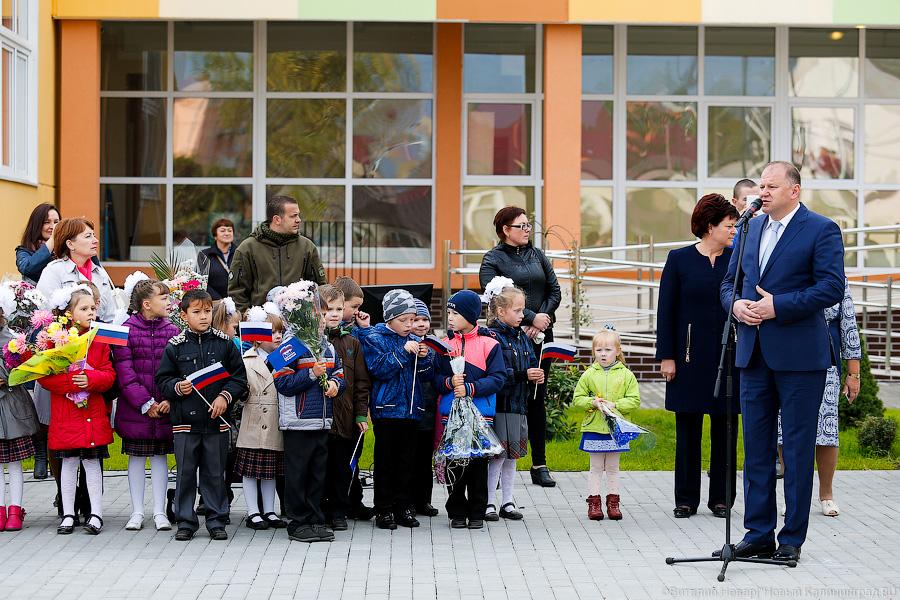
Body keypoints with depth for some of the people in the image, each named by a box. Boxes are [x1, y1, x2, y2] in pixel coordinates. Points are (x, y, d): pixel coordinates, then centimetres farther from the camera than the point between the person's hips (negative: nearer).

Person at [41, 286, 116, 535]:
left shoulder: (99, 340, 5)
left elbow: (109, 374, 2)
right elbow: (44, 376, -8)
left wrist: (90, 379, -18)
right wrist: (71, 381, -21)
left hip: (93, 413, 1)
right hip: (65, 414, -1)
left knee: (92, 463, 4)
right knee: (69, 463, 6)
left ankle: (96, 513, 11)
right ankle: (68, 514, 14)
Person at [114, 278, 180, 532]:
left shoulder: (172, 331, 3)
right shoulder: (127, 330, -5)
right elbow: (124, 371, -9)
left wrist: (169, 400, -12)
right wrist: (145, 403, -13)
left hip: (165, 408, 2)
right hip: (134, 407, -2)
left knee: (160, 456, 7)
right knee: (136, 457, 6)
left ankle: (159, 512, 13)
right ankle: (137, 511, 14)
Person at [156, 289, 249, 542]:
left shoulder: (224, 343, 4)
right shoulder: (175, 346, 2)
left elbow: (239, 376, 5)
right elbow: (162, 380, 6)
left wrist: (226, 396, -8)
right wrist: (177, 387, -13)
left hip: (217, 419, 0)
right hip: (185, 420, 0)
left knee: (215, 473, 6)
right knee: (185, 473, 5)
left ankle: (217, 521, 15)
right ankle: (185, 522, 14)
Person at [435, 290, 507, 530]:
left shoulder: (489, 344, -2)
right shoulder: (444, 343, 7)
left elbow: (497, 378, -8)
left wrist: (470, 388, -18)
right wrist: (449, 382, -16)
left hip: (481, 414, -2)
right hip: (451, 413, 2)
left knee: (478, 463, 4)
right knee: (454, 464, 5)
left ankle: (477, 512, 14)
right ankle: (457, 512, 15)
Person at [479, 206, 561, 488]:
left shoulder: (537, 255, 13)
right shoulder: (493, 259, -3)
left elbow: (555, 291, 10)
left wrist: (542, 318, -6)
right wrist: (531, 317, -17)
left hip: (540, 335, 5)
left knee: (537, 398, 7)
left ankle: (539, 465, 12)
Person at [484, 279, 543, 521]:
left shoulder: (522, 337, 12)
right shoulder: (492, 337, -13)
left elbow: (532, 363, 18)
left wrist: (537, 376, -4)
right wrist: (523, 375, -22)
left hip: (518, 405, 7)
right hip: (498, 405, -7)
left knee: (512, 454, 12)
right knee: (497, 454, -4)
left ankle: (507, 502, 20)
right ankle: (489, 503, 6)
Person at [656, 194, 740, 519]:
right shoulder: (679, 259, 0)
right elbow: (666, 310, 0)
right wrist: (666, 356, -5)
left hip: (729, 356, 2)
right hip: (690, 355, -1)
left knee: (725, 428, 5)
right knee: (688, 428, 4)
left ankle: (721, 498, 15)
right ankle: (686, 499, 13)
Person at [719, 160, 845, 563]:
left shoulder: (821, 230, -6)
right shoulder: (751, 229, 13)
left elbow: (832, 288, -14)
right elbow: (730, 281, 18)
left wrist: (778, 306, -18)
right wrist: (736, 304, -4)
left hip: (799, 356, -6)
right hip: (754, 353, 6)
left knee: (798, 449, 1)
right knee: (756, 448, 9)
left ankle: (792, 539, 9)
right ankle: (759, 534, 16)